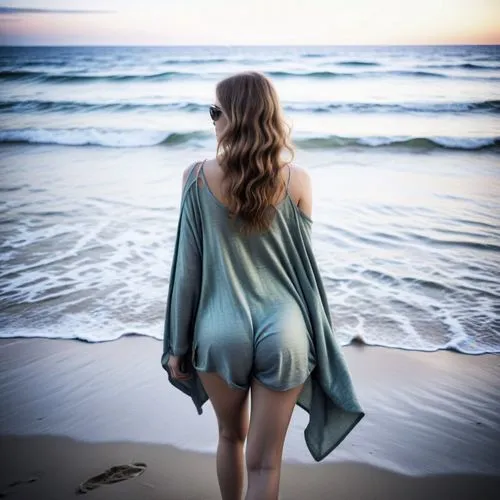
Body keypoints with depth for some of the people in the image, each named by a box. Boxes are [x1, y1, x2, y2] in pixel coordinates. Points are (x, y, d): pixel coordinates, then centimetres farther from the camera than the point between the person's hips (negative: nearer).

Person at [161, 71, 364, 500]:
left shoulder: (198, 177, -8)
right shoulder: (297, 180, -5)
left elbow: (188, 266, -5)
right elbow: (304, 262, 1)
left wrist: (178, 344, 5)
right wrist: (318, 341, 14)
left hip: (222, 331, 0)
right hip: (283, 332, 0)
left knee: (231, 436, 25)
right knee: (264, 461, 8)